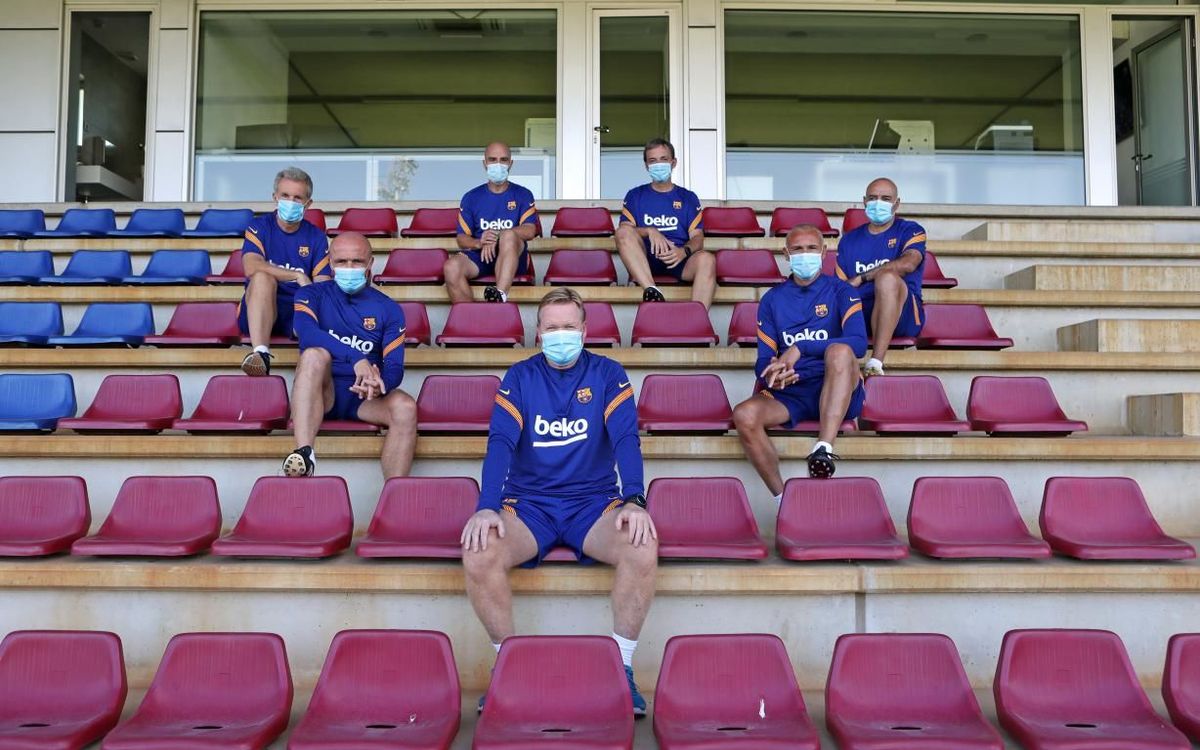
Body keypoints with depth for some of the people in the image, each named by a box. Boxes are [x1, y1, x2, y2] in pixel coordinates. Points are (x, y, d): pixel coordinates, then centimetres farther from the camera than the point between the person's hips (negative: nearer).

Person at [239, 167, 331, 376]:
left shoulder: (316, 237, 12)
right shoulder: (259, 228, 6)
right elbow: (251, 267, -14)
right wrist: (298, 276, -20)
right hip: (256, 311, -1)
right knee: (262, 277, -33)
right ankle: (261, 354, -50)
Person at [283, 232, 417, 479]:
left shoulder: (388, 308, 8)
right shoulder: (312, 294, 5)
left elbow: (395, 366, -2)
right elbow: (306, 333, -19)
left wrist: (379, 384, -28)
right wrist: (356, 358, -34)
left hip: (364, 396, 1)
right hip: (320, 391, -1)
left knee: (405, 407, -29)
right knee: (314, 355, -32)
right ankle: (303, 454, -45)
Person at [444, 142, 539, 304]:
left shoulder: (523, 195, 10)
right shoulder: (471, 197, 13)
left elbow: (530, 231, -6)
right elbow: (462, 238, 8)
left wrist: (497, 236, -19)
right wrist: (479, 243, -16)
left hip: (512, 258, -2)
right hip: (478, 257, 2)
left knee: (509, 235, -36)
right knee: (451, 266, -30)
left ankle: (500, 295, -51)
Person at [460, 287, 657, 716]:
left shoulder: (608, 375, 4)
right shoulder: (520, 378, 5)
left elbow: (626, 439, -7)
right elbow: (500, 442, -7)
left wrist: (634, 501, -25)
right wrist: (486, 507, -23)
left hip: (594, 503, 0)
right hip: (529, 504, 1)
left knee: (643, 548, -31)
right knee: (478, 553, -28)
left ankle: (621, 666, -13)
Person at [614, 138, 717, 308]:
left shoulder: (688, 198, 19)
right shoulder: (635, 196, 19)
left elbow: (697, 237, 8)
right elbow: (623, 232, 5)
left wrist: (684, 251, -16)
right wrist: (650, 231, -15)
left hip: (678, 260, 0)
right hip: (643, 262, 0)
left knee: (706, 259, -32)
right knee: (624, 231, -29)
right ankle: (651, 292, -44)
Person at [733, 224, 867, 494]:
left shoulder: (840, 291, 6)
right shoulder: (772, 299, 14)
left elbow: (859, 342, -13)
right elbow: (763, 359, 11)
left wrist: (800, 348, -24)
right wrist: (771, 374, -16)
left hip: (837, 391, -2)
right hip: (789, 393, 2)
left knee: (840, 351, -35)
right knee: (745, 415, -29)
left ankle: (824, 448, -41)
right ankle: (782, 498, -16)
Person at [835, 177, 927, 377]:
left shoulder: (910, 231, 9)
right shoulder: (849, 240, 21)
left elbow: (908, 264, -14)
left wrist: (861, 278, -12)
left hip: (903, 315, -3)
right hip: (859, 313, 3)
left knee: (888, 277, -36)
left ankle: (876, 363, -44)